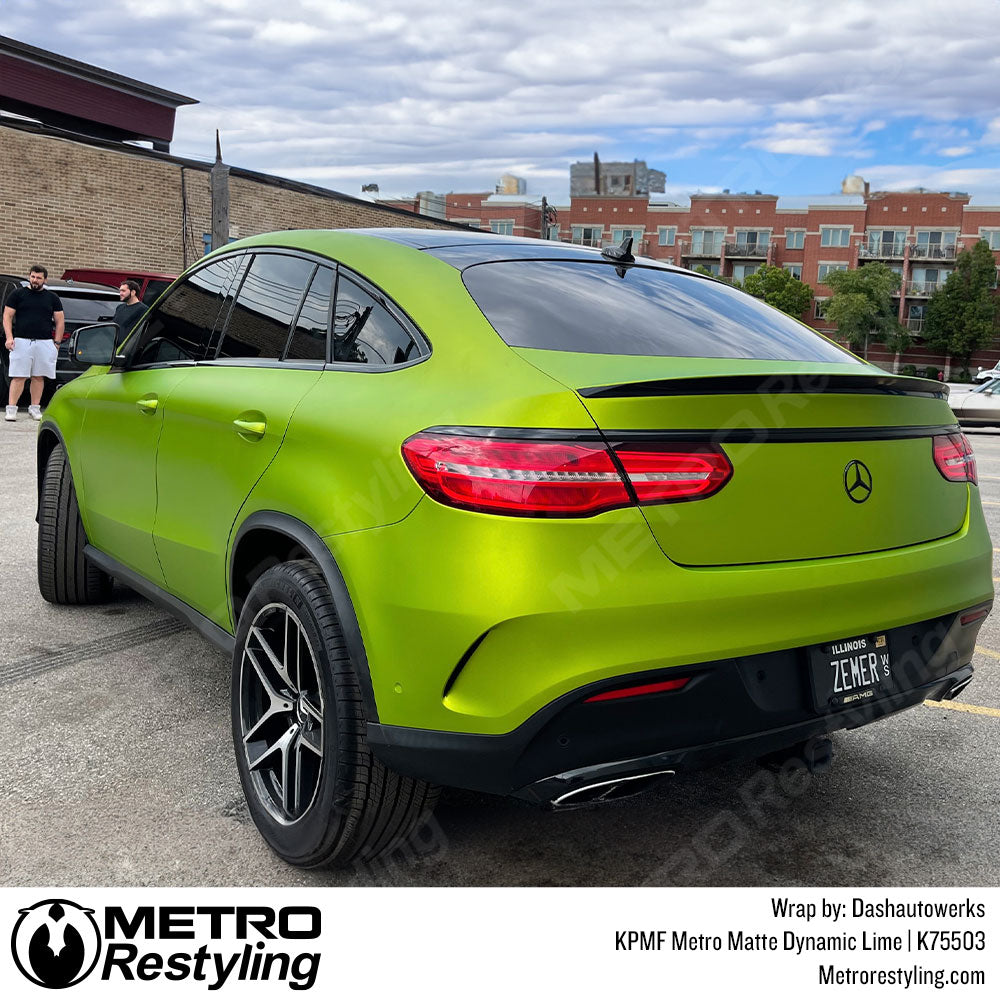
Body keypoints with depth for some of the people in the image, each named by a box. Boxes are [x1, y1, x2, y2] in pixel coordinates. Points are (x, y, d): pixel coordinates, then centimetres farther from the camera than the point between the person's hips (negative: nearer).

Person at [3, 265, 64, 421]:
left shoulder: (52, 298, 13)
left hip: (45, 343, 2)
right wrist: (9, 337, -6)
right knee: (18, 377, -6)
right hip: (21, 342, -2)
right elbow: (7, 316, 6)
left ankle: (35, 408, 13)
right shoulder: (18, 294, 8)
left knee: (39, 377, 5)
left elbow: (60, 321, 13)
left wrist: (57, 342, 5)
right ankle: (11, 409, -5)